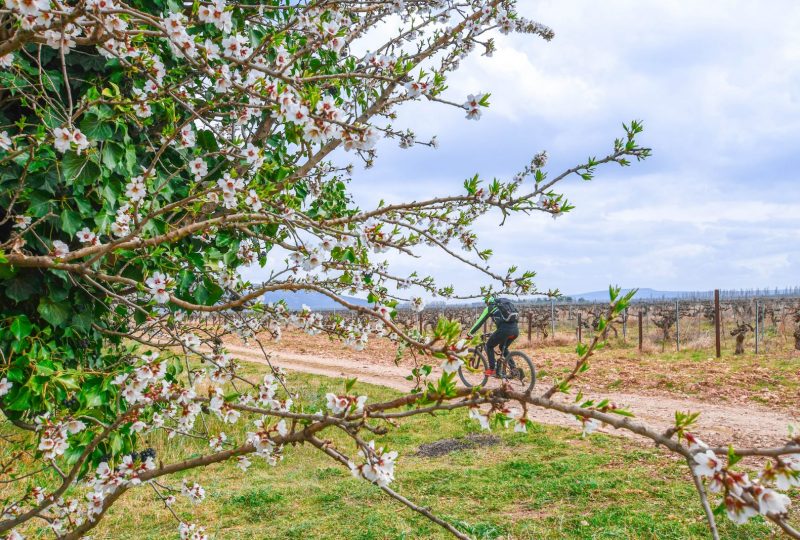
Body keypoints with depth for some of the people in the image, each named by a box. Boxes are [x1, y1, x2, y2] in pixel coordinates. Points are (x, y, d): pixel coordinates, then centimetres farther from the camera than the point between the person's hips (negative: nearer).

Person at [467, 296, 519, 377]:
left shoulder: (490, 308, 13)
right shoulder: (503, 304, 31)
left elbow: (479, 322, 14)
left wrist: (470, 333, 24)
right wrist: (495, 334, 52)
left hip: (505, 329, -6)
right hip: (516, 330, 6)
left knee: (489, 346, 16)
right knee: (503, 347, 29)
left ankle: (492, 369, 9)